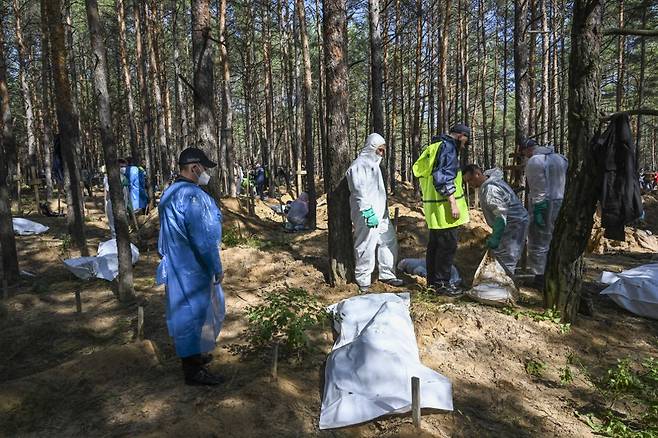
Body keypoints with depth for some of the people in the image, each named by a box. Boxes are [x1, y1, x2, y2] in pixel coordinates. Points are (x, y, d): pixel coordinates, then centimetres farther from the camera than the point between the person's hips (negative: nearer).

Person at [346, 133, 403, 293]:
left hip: (380, 214, 10)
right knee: (366, 246, -4)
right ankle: (363, 281, 8)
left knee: (389, 242, 13)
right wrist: (369, 212, -23)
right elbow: (359, 191, -19)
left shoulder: (374, 164, 20)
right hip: (366, 215, -10)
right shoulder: (359, 165, -11)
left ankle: (387, 275, 25)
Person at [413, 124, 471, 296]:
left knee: (435, 244, 16)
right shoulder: (448, 147, -13)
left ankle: (432, 280, 25)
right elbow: (444, 178, -22)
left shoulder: (435, 147, 18)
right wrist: (453, 204, -21)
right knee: (448, 245, -3)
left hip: (433, 207, 10)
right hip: (444, 206, -10)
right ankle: (441, 283, 4)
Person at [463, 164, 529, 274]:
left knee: (504, 262, -8)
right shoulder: (492, 180, 7)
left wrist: (495, 238, -29)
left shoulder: (490, 190, -25)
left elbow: (501, 216, -30)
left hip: (514, 225, -10)